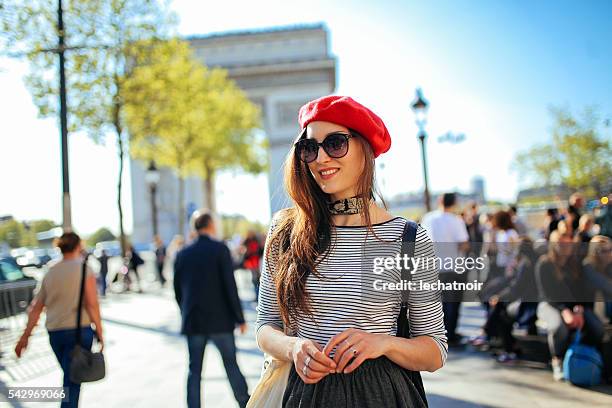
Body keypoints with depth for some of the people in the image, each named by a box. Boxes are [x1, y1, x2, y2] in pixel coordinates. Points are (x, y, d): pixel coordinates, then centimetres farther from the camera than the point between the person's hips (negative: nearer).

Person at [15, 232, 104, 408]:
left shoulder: (50, 272, 9)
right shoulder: (84, 269, -7)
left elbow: (36, 308, 8)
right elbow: (92, 304, -14)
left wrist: (25, 336, 13)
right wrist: (99, 331, -7)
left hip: (54, 333, 5)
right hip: (79, 330, -5)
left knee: (71, 377, 22)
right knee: (72, 382, -3)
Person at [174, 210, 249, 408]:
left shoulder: (182, 254, 4)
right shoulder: (220, 249, -8)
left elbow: (177, 290, 9)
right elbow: (230, 286, -11)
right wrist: (239, 318, -6)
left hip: (193, 321, 3)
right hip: (220, 320, -3)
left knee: (194, 370, 8)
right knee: (231, 364, 11)